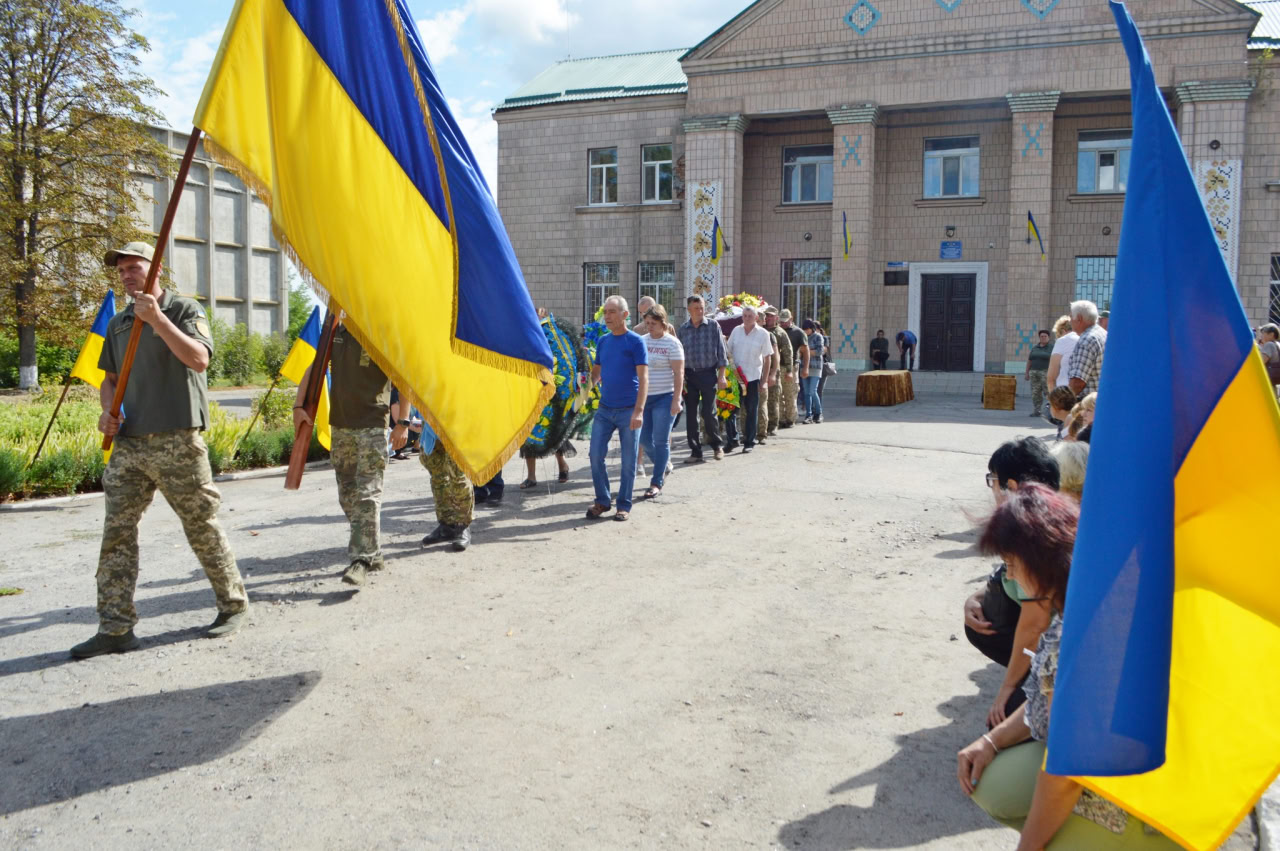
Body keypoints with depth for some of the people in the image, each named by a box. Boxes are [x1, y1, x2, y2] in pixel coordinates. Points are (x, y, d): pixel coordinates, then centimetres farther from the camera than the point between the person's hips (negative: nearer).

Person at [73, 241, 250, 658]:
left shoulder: (184, 309, 0)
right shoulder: (118, 323, 17)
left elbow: (199, 359, -16)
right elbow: (110, 377, 25)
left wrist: (157, 319, -21)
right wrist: (107, 411, 5)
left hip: (177, 441, -6)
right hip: (128, 443, 6)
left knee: (202, 526, 2)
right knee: (116, 533, 1)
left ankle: (233, 604, 18)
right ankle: (115, 628, 6)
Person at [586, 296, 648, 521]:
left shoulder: (635, 342, -8)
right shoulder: (603, 341, 9)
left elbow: (643, 378, -13)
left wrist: (639, 411, -21)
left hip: (628, 410, -5)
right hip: (605, 409, 5)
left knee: (628, 460, 4)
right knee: (596, 456, 3)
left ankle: (624, 505, 16)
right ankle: (602, 501, 17)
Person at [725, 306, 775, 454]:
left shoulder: (763, 334, -3)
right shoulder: (736, 331, 5)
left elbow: (767, 357, 1)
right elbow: (728, 351, 12)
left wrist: (765, 379, -3)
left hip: (753, 377, -2)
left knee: (752, 411, 4)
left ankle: (749, 442, 11)